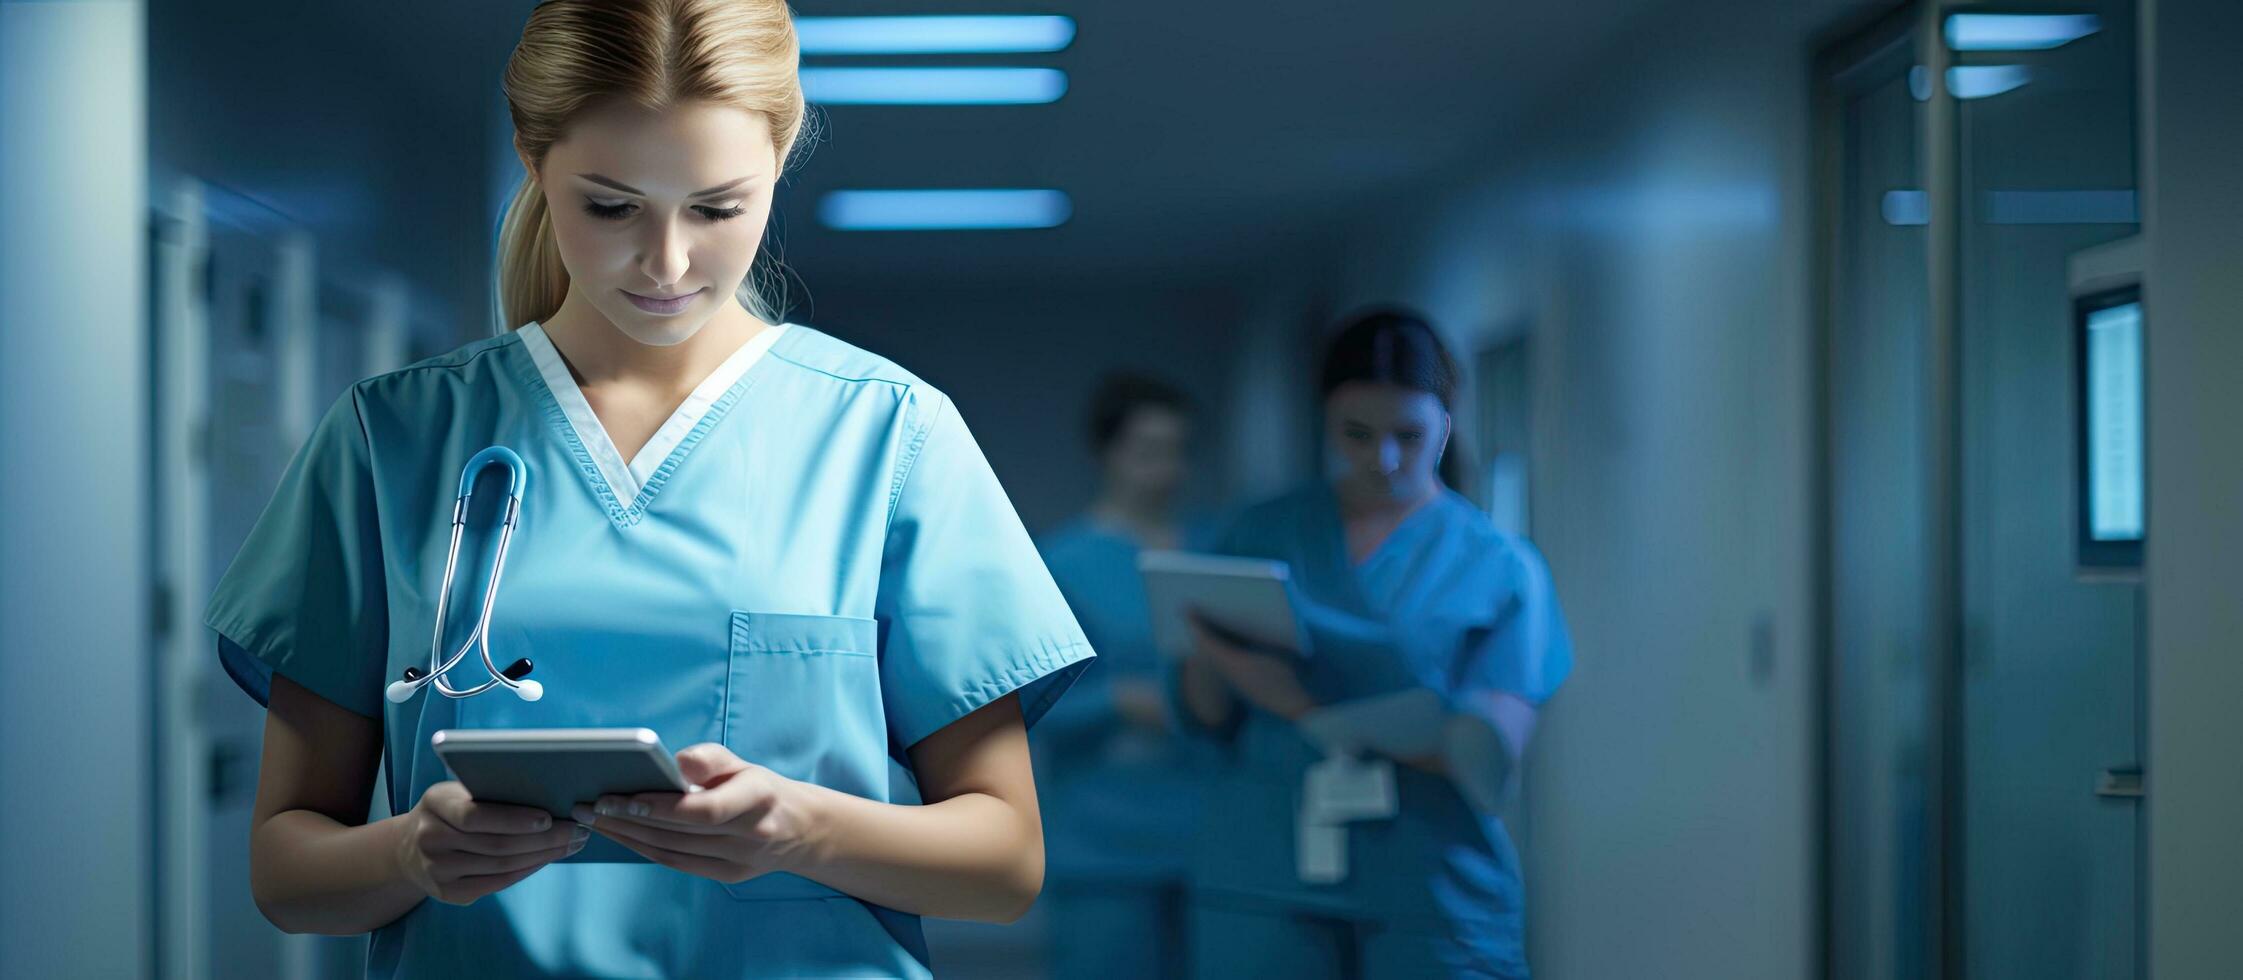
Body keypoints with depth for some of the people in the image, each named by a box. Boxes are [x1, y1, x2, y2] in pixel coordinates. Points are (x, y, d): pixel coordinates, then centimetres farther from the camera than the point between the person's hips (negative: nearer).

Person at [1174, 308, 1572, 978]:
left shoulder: (1501, 567, 4)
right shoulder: (1263, 535, 11)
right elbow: (1205, 717, 9)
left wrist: (1308, 709, -19)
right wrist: (1211, 653, -15)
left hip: (1433, 893, -1)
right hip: (1264, 883, 2)